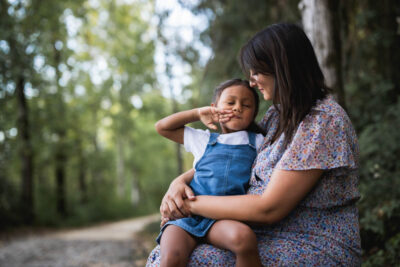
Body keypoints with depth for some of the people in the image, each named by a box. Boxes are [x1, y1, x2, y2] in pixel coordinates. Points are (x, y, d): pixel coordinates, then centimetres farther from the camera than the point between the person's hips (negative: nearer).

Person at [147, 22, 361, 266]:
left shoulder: (323, 121, -17)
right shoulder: (279, 114, 11)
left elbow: (269, 209, -21)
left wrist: (192, 204, -12)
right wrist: (181, 181, 0)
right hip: (267, 238, 8)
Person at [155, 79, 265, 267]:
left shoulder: (258, 142, 21)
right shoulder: (204, 140, 24)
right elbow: (162, 127, 28)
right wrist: (197, 113, 20)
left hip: (224, 218, -1)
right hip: (188, 213, 1)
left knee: (243, 236, -39)